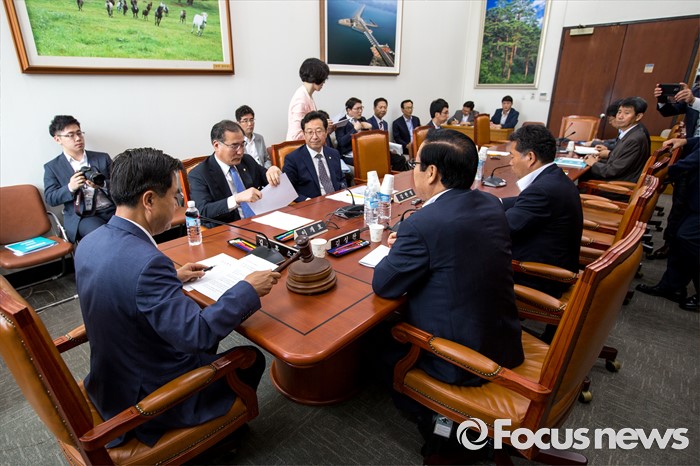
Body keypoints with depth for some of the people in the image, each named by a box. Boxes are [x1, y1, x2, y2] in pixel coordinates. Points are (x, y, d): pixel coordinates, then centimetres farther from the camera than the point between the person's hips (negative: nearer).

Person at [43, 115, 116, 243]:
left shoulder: (103, 158, 14)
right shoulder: (52, 167, 11)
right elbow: (50, 199, 4)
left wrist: (102, 185, -14)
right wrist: (70, 188, -16)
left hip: (112, 210, 2)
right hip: (81, 217, -2)